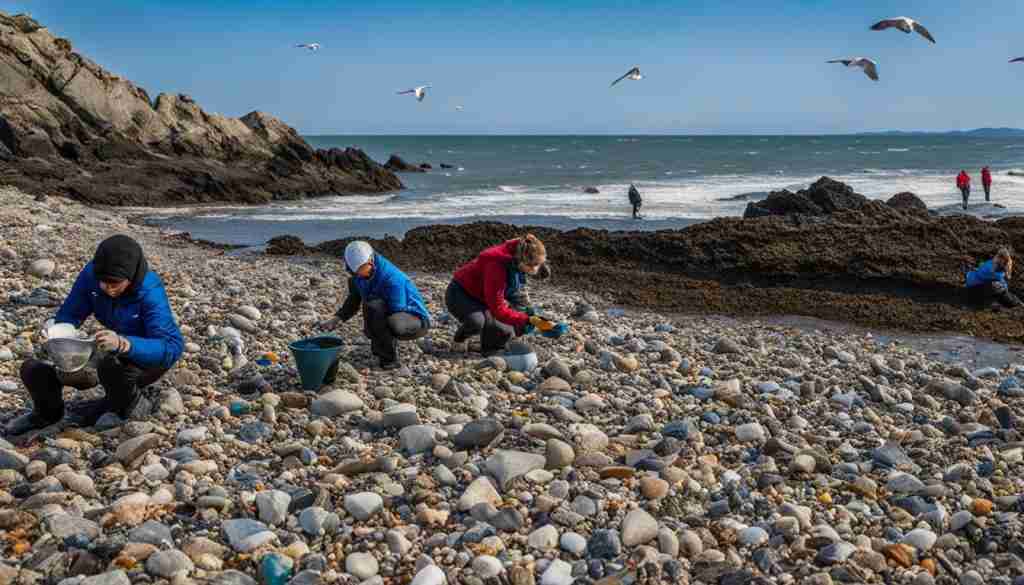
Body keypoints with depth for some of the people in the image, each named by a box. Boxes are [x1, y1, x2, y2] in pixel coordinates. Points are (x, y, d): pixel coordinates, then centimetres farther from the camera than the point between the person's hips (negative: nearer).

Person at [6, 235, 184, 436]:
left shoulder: (150, 293, -34)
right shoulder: (91, 274, -18)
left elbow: (173, 346, -42)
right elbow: (69, 315, -6)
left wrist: (122, 344, -57)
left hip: (145, 356, -5)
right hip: (113, 350, 6)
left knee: (112, 365, -37)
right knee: (32, 369, -4)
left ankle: (122, 404, -2)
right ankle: (47, 412, 28)